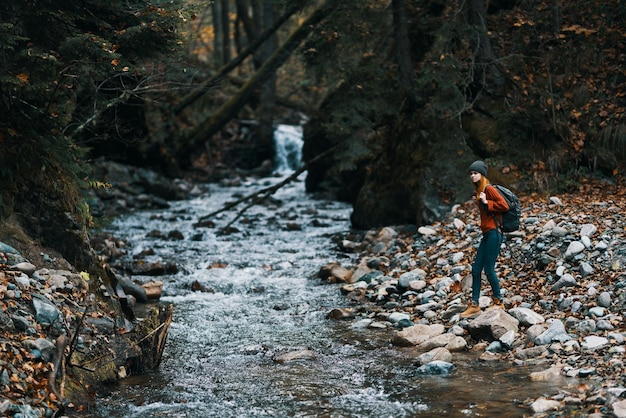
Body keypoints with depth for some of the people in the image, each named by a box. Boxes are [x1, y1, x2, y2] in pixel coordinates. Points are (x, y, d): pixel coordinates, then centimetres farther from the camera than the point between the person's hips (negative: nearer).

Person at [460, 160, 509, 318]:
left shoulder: (488, 189, -10)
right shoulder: (479, 190, 15)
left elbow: (504, 205, -18)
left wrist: (486, 202, -16)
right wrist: (479, 200, 6)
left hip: (493, 233, -10)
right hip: (487, 234, 10)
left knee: (489, 269, -3)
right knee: (476, 269, 8)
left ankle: (498, 302, 11)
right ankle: (474, 305, 11)